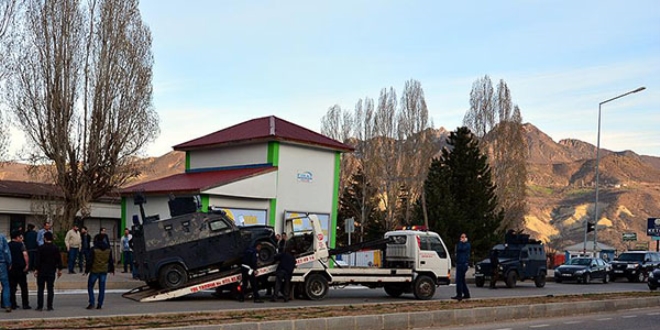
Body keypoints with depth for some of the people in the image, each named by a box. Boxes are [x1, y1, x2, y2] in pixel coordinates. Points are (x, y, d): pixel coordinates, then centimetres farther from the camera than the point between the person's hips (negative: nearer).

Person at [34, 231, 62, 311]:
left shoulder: (41, 248, -8)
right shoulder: (55, 248, 1)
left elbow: (37, 260, -9)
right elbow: (59, 260, 4)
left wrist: (36, 269, -3)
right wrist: (59, 269, 12)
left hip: (41, 271, -2)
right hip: (51, 272, 2)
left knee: (40, 289, 5)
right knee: (50, 289, 6)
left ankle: (40, 306, 4)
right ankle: (49, 306, 4)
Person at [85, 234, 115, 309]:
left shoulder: (94, 249, -12)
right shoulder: (108, 249, 3)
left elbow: (90, 261, -10)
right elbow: (111, 260, 11)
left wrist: (87, 270, -2)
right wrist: (112, 269, 22)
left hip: (94, 271, -4)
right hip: (104, 271, 4)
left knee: (90, 287, 8)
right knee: (102, 288, 8)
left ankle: (91, 303, 0)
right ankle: (100, 304, 8)